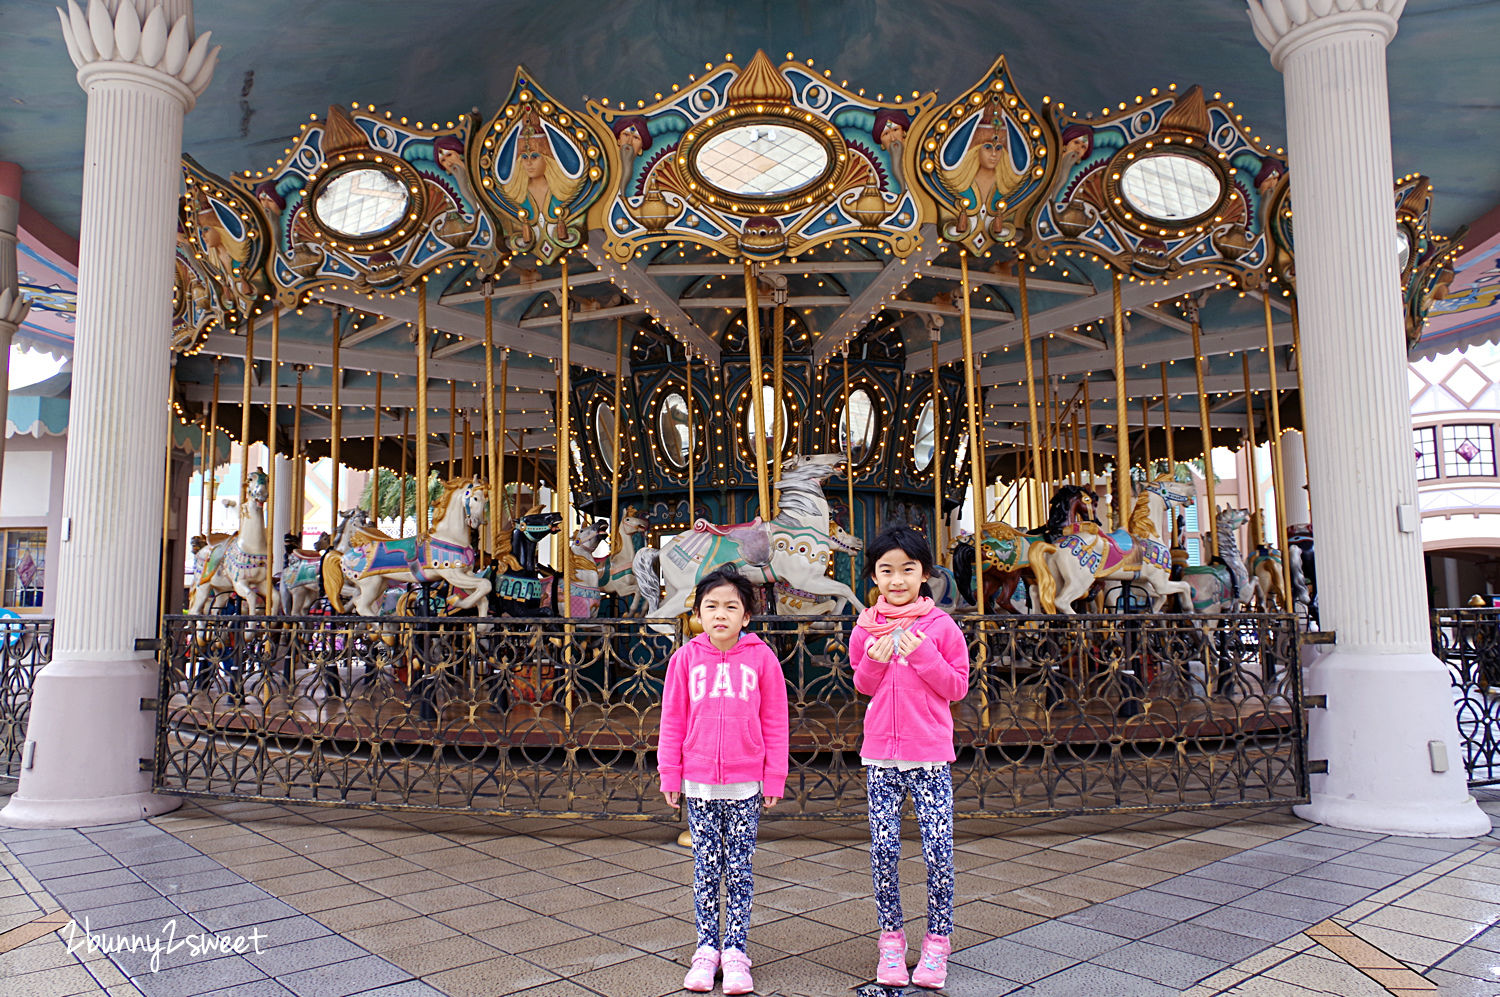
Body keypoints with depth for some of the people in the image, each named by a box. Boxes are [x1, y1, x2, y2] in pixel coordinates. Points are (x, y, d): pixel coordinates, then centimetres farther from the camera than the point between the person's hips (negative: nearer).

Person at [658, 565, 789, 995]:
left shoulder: (761, 658, -3)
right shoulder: (687, 658, 0)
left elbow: (775, 722, 1)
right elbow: (673, 720, 5)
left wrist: (774, 778, 1)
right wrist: (670, 774, 5)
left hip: (745, 785, -1)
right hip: (699, 782, 1)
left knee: (739, 870, 8)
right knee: (705, 869, 10)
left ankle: (735, 952, 20)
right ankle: (706, 949, 23)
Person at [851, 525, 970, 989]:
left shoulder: (941, 626, -3)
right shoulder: (866, 628, 4)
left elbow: (958, 686, -2)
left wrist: (923, 656, -15)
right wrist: (875, 660, -7)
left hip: (930, 757, -2)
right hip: (881, 757, 2)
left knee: (938, 850, -1)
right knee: (883, 849, 5)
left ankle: (937, 940, 18)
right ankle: (891, 938, 22)